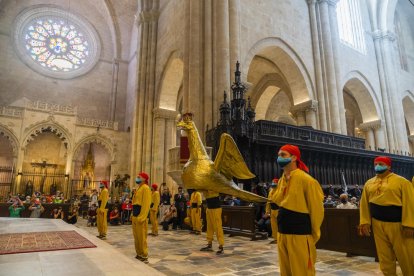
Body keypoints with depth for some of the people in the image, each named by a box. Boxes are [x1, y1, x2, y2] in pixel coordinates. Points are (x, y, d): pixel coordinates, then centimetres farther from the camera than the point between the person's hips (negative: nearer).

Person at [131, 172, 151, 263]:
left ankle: (144, 257, 5)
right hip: (135, 216, 10)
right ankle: (139, 254, 27)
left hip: (140, 217, -10)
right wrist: (133, 215, 18)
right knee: (136, 237, 16)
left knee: (141, 237, -4)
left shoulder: (145, 188, -12)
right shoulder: (138, 188, 18)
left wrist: (141, 217, -24)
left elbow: (146, 204, -20)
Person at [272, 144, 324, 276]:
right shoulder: (281, 181, 9)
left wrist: (314, 234, -6)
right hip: (282, 233, 7)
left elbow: (316, 208, -11)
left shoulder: (306, 180, -13)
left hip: (300, 234, -7)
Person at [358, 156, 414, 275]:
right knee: (385, 257, 12)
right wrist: (364, 222, 3)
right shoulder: (369, 183, 9)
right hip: (378, 224, 4)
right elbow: (364, 204, 9)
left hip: (398, 224, -4)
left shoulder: (401, 181, -4)